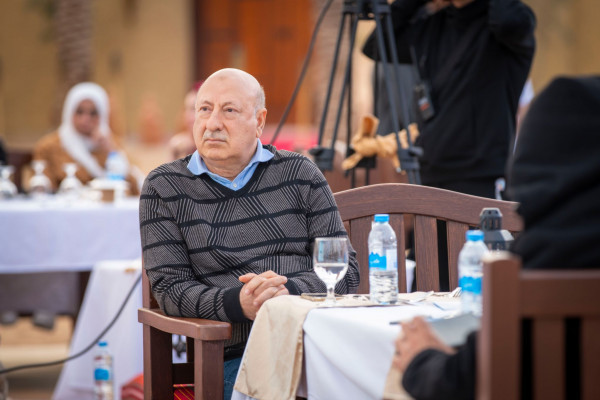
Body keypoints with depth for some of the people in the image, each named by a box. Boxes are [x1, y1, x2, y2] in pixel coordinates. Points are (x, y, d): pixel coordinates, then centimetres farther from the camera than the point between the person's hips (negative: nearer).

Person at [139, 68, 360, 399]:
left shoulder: (299, 173, 14)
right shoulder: (164, 188, 10)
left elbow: (345, 270, 9)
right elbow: (170, 288, 3)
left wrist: (288, 292, -12)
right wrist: (238, 303, -17)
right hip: (235, 356, -2)